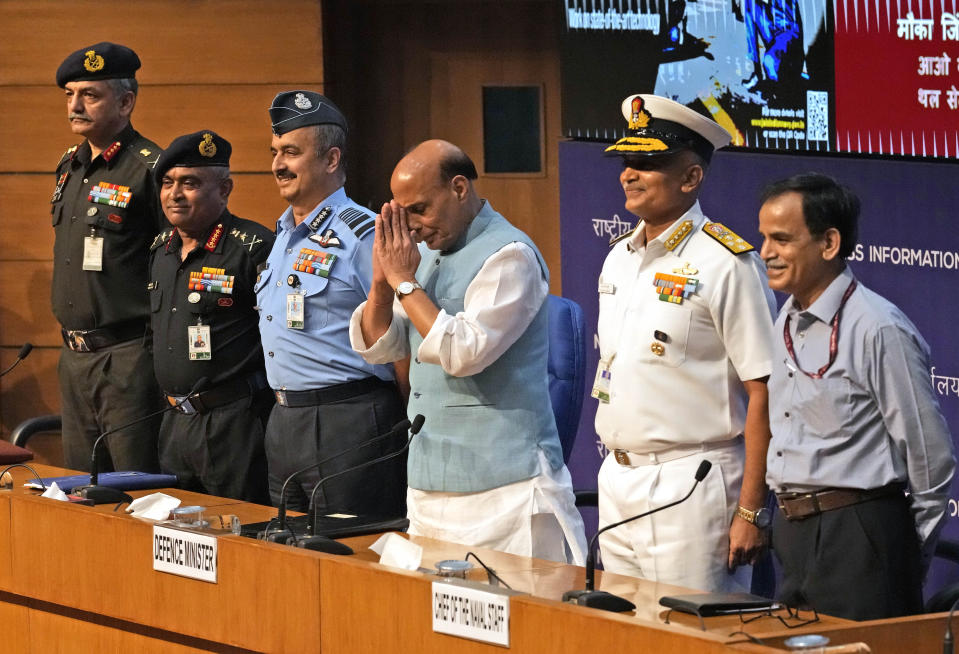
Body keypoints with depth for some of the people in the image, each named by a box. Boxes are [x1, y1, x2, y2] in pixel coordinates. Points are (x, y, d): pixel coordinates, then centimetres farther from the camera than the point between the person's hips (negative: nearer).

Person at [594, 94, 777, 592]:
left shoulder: (725, 265, -12)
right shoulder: (618, 257, 12)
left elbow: (763, 393, -15)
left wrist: (751, 513, -18)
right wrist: (616, 468, 13)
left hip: (691, 488, -8)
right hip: (616, 484, 8)